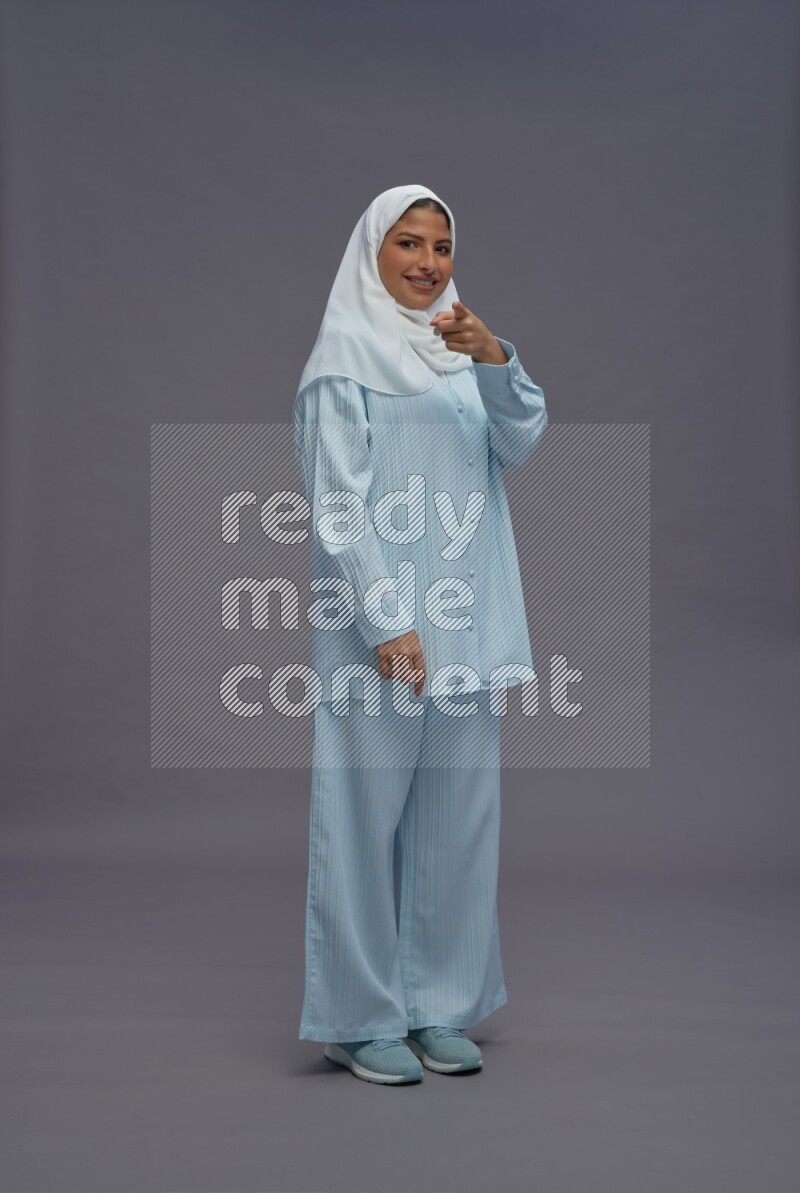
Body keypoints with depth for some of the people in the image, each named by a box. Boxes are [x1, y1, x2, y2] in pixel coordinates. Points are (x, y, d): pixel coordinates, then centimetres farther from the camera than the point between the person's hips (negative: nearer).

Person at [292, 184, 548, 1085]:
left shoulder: (463, 351, 16)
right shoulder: (345, 357, -2)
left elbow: (520, 444, 2)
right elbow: (336, 503, -9)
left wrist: (494, 359, -16)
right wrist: (386, 622, -16)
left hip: (466, 621, 6)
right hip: (379, 620, -6)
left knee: (459, 815, 9)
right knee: (368, 814, -2)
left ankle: (438, 1006, 21)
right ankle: (362, 1018, 10)